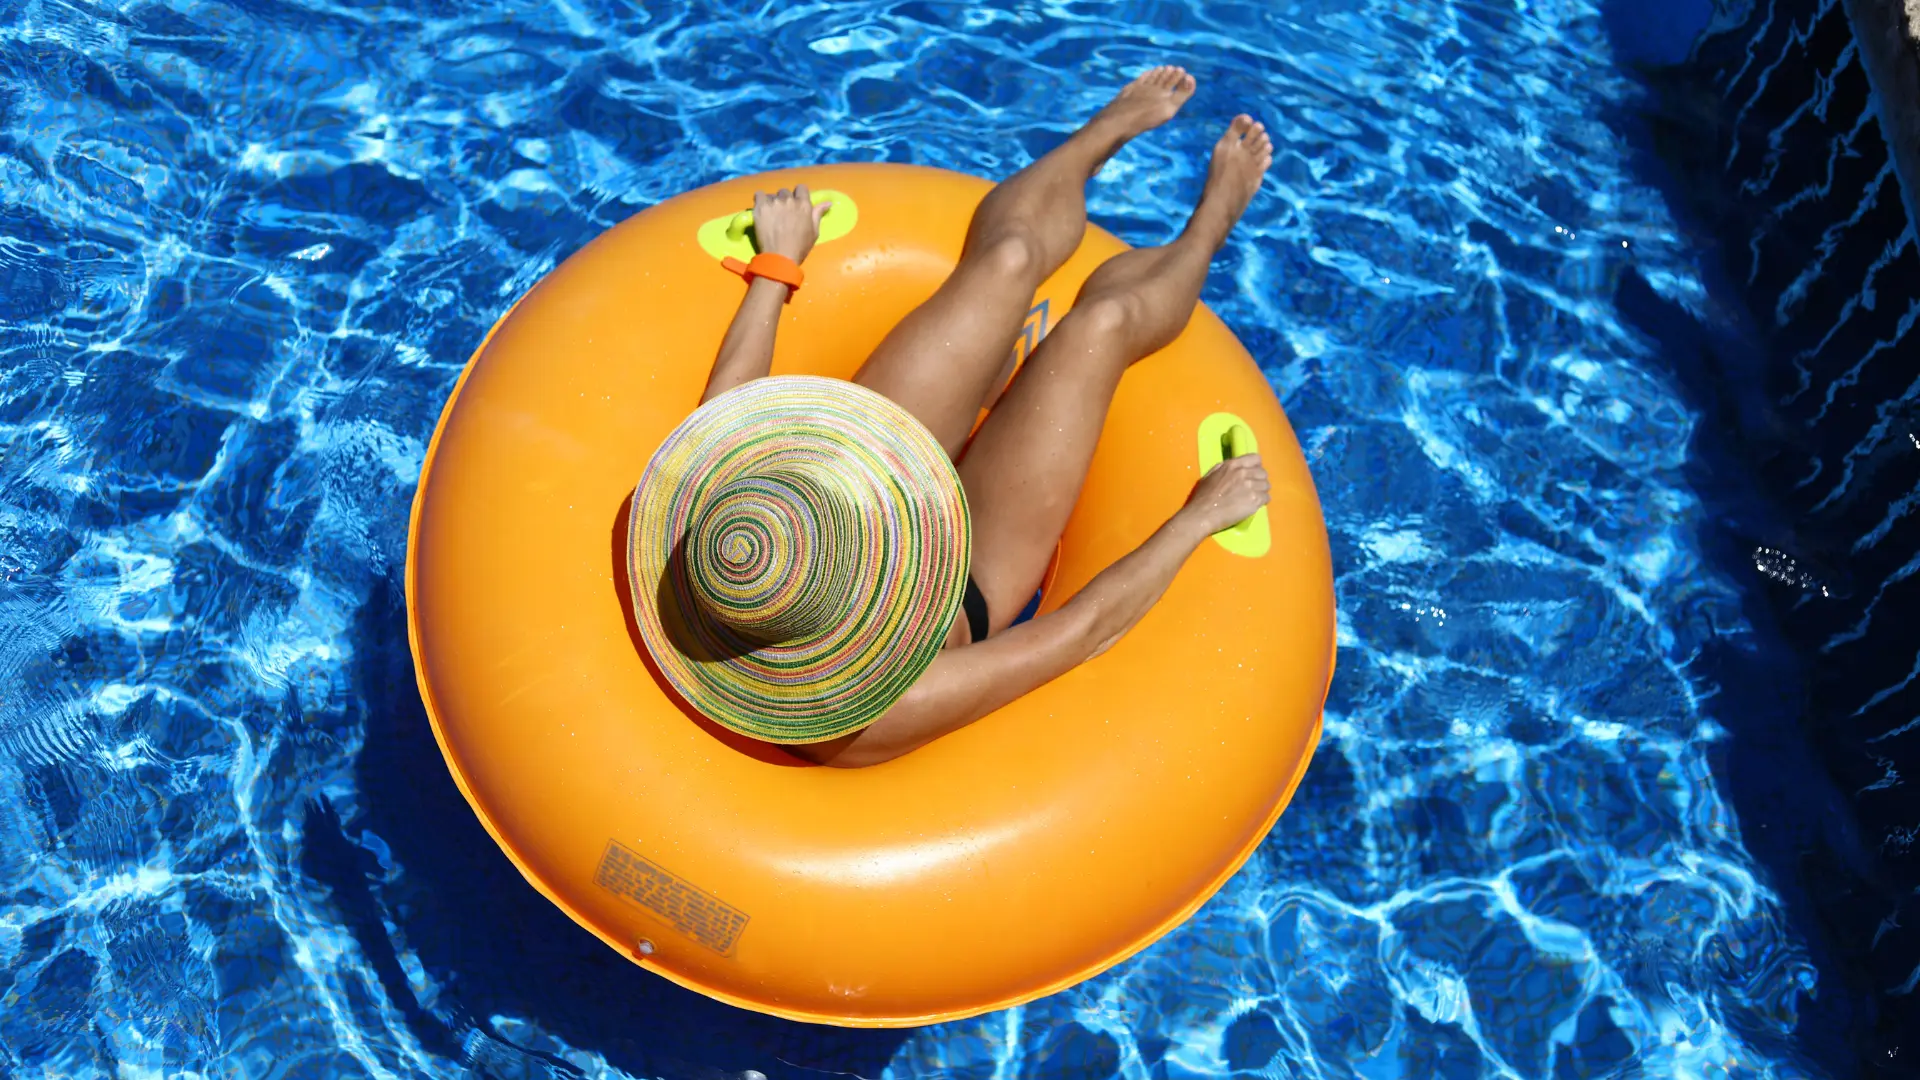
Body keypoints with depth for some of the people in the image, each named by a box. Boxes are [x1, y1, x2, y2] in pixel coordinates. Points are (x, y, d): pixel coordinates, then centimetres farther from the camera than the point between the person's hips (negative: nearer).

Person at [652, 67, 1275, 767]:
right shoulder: (887, 712, -45)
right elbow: (1087, 625, -31)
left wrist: (780, 262, -2)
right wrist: (1199, 516, -17)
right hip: (968, 577, -3)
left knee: (1009, 257, -1)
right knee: (1106, 317, -5)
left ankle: (1114, 127, 35)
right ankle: (1212, 224, 35)